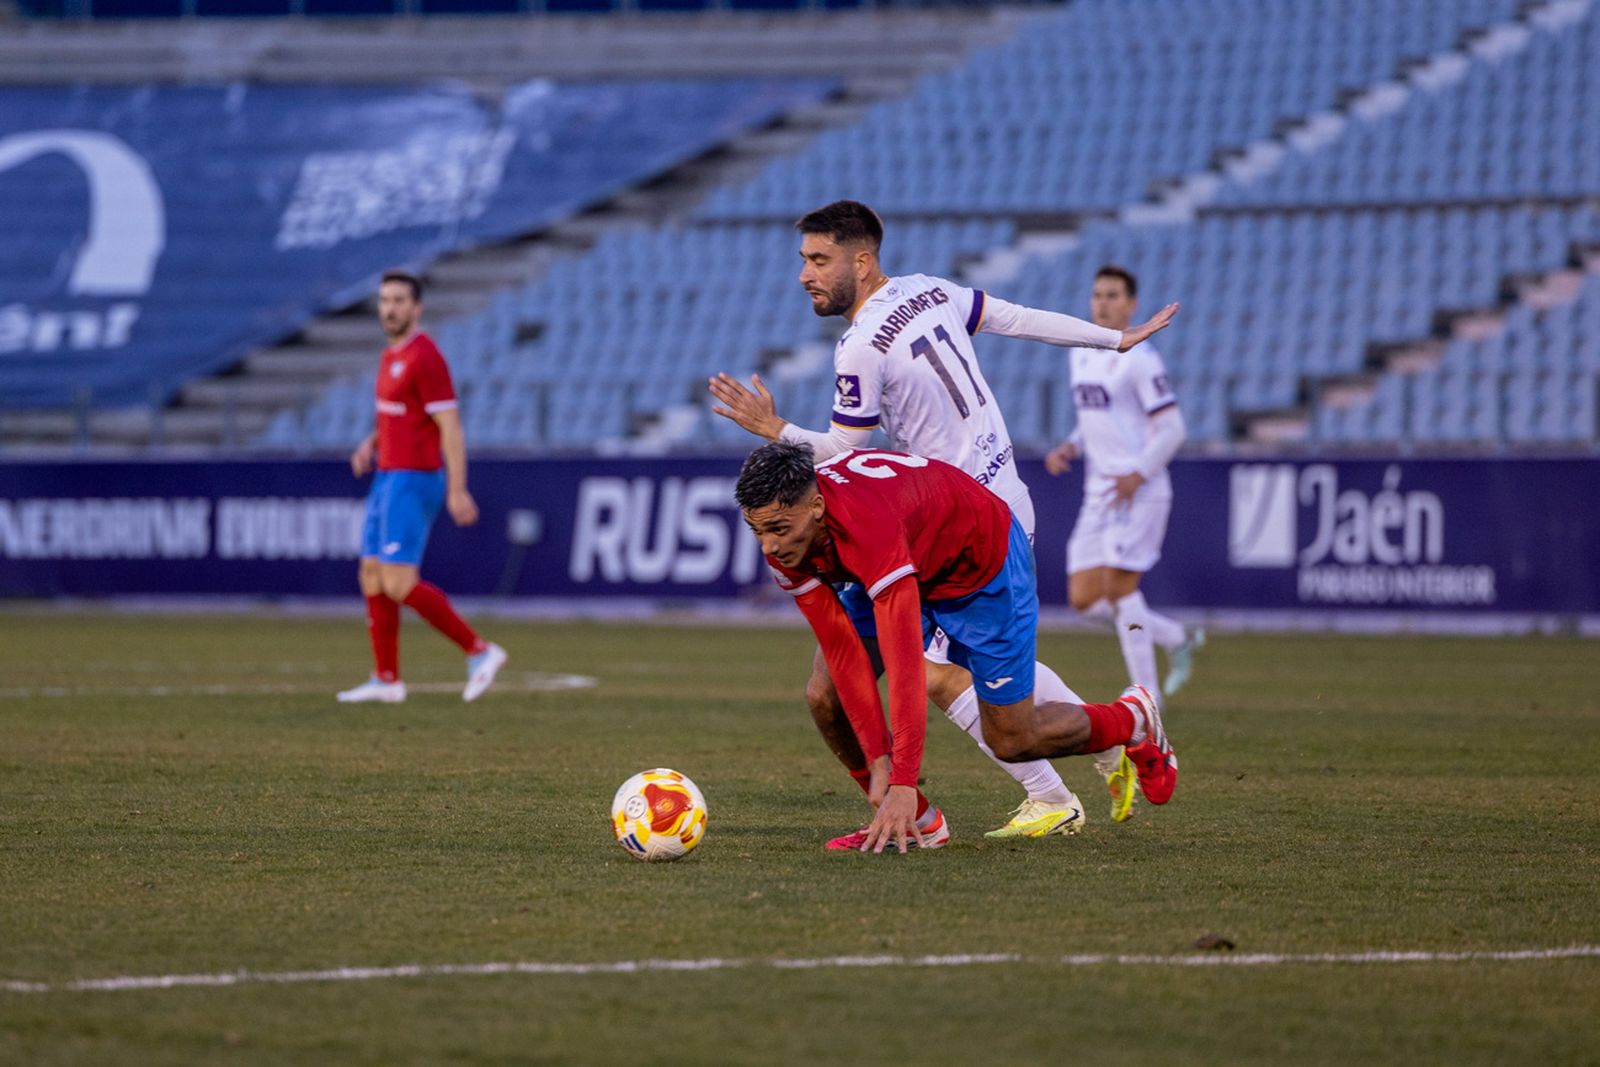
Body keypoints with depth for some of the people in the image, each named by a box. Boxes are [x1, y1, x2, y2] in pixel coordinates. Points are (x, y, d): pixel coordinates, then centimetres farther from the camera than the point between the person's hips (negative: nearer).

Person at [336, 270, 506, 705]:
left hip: (413, 481, -10)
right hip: (390, 477, 10)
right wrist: (369, 445, 11)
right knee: (372, 577, 9)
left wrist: (457, 490, -23)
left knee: (399, 584, -13)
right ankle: (386, 680, 13)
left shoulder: (424, 357, -16)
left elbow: (451, 427, -19)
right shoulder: (392, 355, 14)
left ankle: (479, 650, -6)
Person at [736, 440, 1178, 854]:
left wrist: (903, 785, -50)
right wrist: (878, 762, -24)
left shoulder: (868, 526, -45)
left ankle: (1135, 720, 30)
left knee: (1011, 742, 2)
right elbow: (842, 651, -20)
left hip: (983, 565, -6)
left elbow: (906, 667, -47)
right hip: (915, 571, 6)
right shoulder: (782, 527, -23)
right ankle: (918, 822, 7)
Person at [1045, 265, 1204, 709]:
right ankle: (1178, 639, 21)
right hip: (1098, 493, 8)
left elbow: (1171, 427, -12)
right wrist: (1070, 447, 7)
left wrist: (1138, 475, -21)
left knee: (1118, 586, -13)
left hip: (1138, 492, -8)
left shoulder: (1139, 358, -11)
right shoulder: (1080, 355, 13)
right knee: (1084, 598, 3)